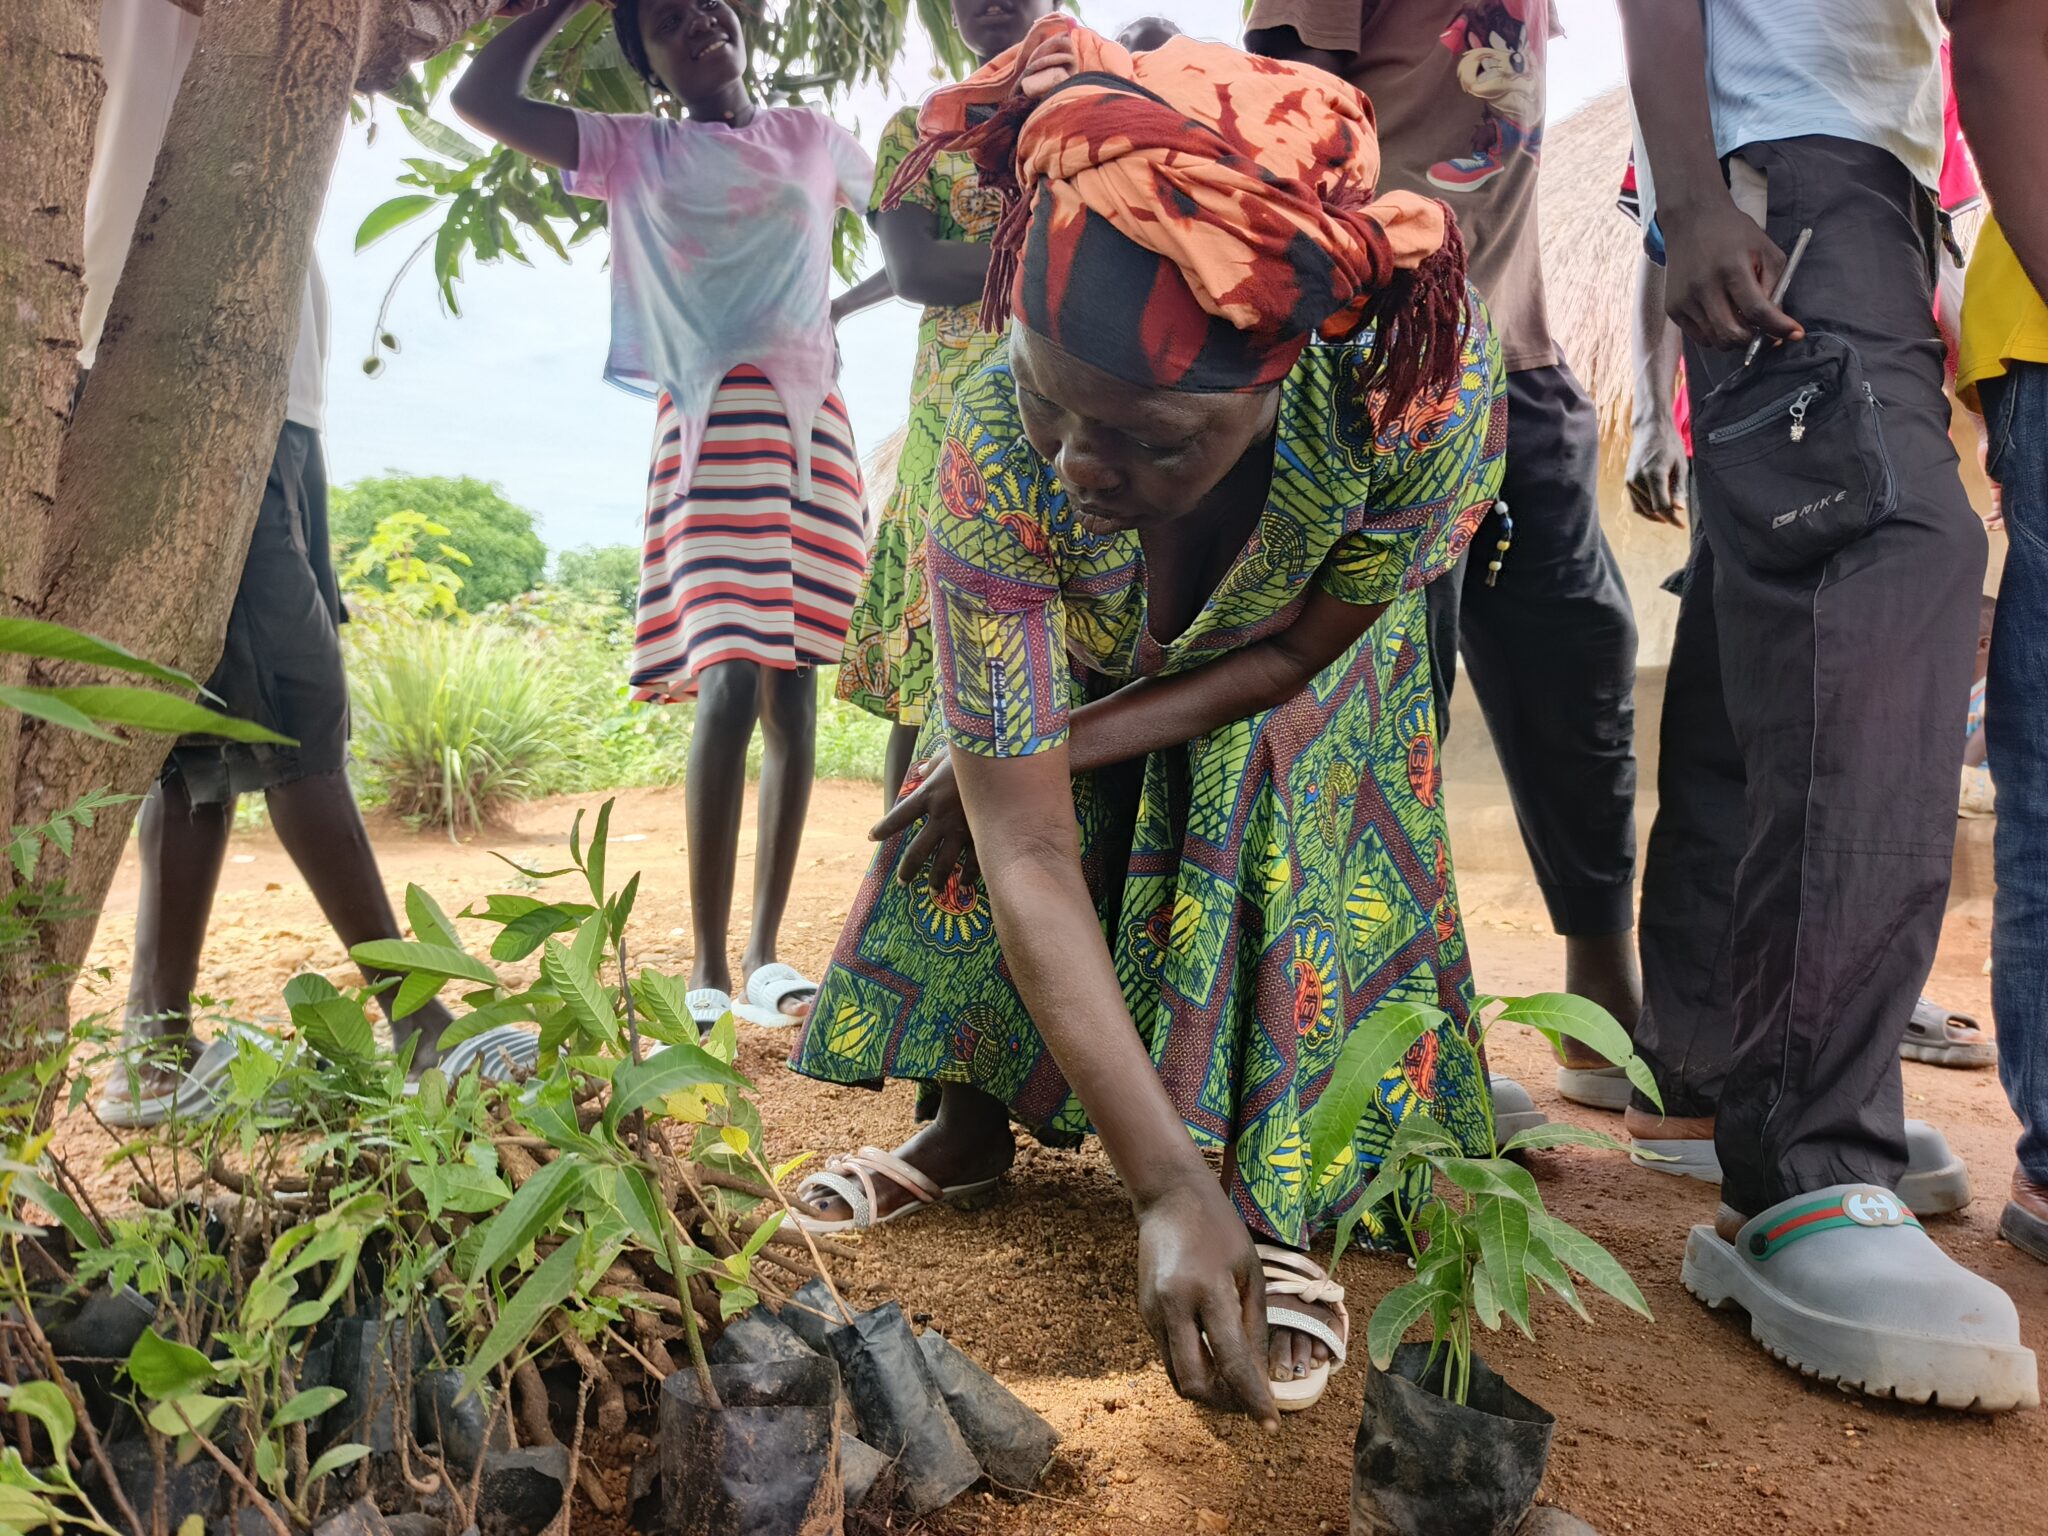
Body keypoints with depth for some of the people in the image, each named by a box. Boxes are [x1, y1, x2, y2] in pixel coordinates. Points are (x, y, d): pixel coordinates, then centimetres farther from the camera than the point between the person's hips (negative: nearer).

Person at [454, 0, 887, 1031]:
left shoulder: (811, 138, 21)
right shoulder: (637, 153, 15)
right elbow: (481, 98, 8)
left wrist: (847, 303, 18)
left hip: (816, 422, 3)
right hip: (714, 416, -3)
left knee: (795, 681, -1)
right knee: (731, 680, -16)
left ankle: (766, 951, 5)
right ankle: (708, 967, -12)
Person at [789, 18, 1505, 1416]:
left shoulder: (1429, 377, -43)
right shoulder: (996, 454, -42)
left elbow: (1297, 652, -23)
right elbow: (1030, 852, -41)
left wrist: (1069, 745, -28)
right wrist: (1166, 1187, -45)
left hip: (1293, 678, 0)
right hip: (1084, 658, 1)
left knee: (1288, 843, -22)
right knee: (975, 817, -10)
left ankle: (1271, 1200, -7)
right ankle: (969, 1130, 13)